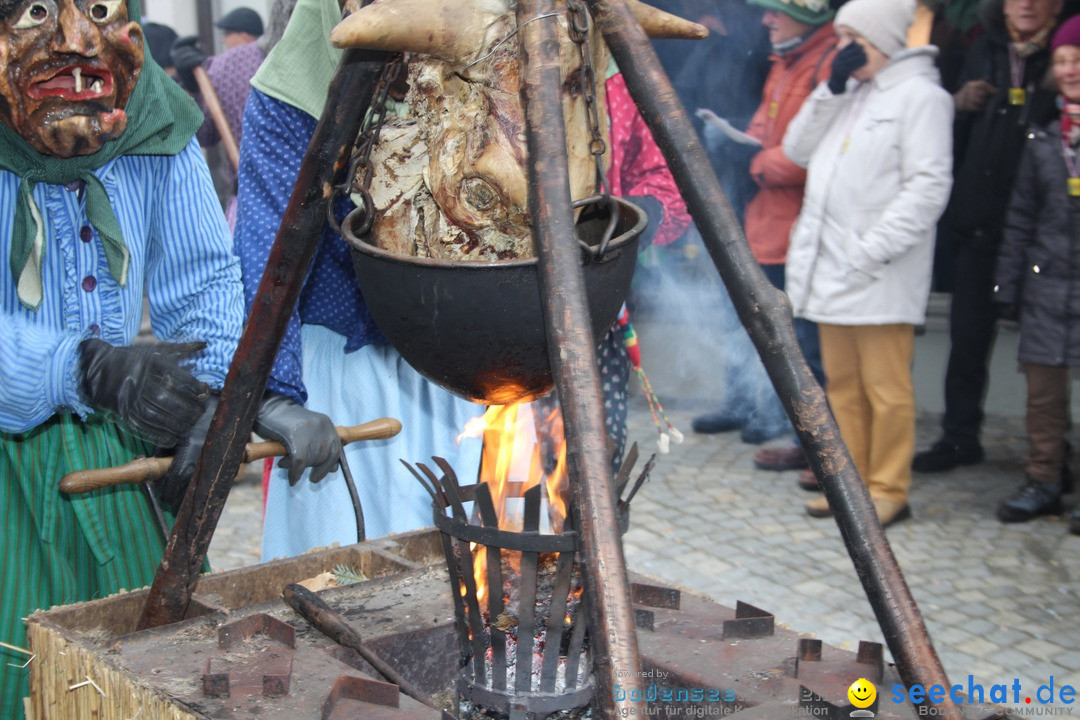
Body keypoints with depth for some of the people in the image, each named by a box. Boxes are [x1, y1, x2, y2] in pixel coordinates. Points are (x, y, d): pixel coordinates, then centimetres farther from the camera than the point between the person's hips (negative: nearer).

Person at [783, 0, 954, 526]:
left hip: (881, 275, -8)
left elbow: (929, 185, -13)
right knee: (841, 383, 13)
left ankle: (889, 490, 6)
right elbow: (798, 150, 12)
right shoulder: (847, 96, 18)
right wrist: (831, 90, 3)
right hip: (830, 266, 8)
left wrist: (874, 249, -18)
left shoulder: (919, 95, -6)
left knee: (886, 387, -3)